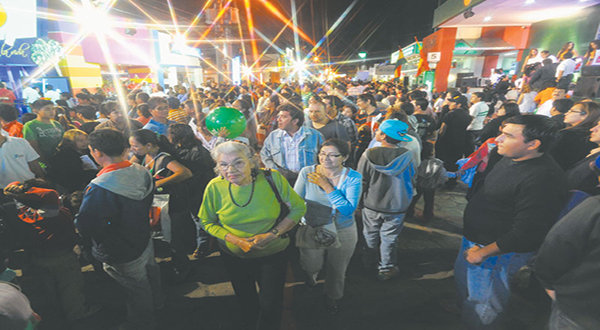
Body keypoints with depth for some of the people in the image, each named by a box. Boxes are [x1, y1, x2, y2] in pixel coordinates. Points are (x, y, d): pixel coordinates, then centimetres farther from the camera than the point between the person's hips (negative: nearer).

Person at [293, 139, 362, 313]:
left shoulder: (353, 178, -17)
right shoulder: (307, 172, -15)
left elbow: (349, 209, -25)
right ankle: (311, 275, 61)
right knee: (312, 266, 21)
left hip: (343, 233, 0)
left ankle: (333, 297, 57)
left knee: (337, 271, 22)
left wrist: (327, 186, -28)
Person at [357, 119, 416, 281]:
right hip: (397, 206, 0)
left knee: (370, 236, 22)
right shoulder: (406, 156, -16)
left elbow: (361, 181, -10)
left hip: (372, 205, 1)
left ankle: (366, 263, 44)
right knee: (388, 238, 17)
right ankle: (386, 269, 34)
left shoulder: (369, 154, -18)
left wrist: (360, 200, 5)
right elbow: (412, 177, 0)